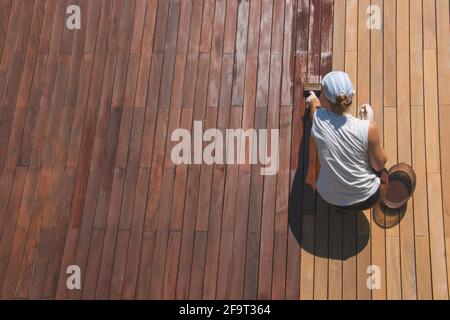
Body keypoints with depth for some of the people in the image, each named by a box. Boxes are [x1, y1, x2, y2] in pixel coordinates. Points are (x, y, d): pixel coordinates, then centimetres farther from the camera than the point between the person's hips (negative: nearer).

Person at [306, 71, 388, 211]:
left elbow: (315, 104, 8)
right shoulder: (368, 128, -30)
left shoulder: (318, 119, -20)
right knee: (382, 173, 31)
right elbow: (379, 165, -12)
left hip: (330, 197, 2)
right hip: (366, 198, -2)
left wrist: (312, 99, 32)